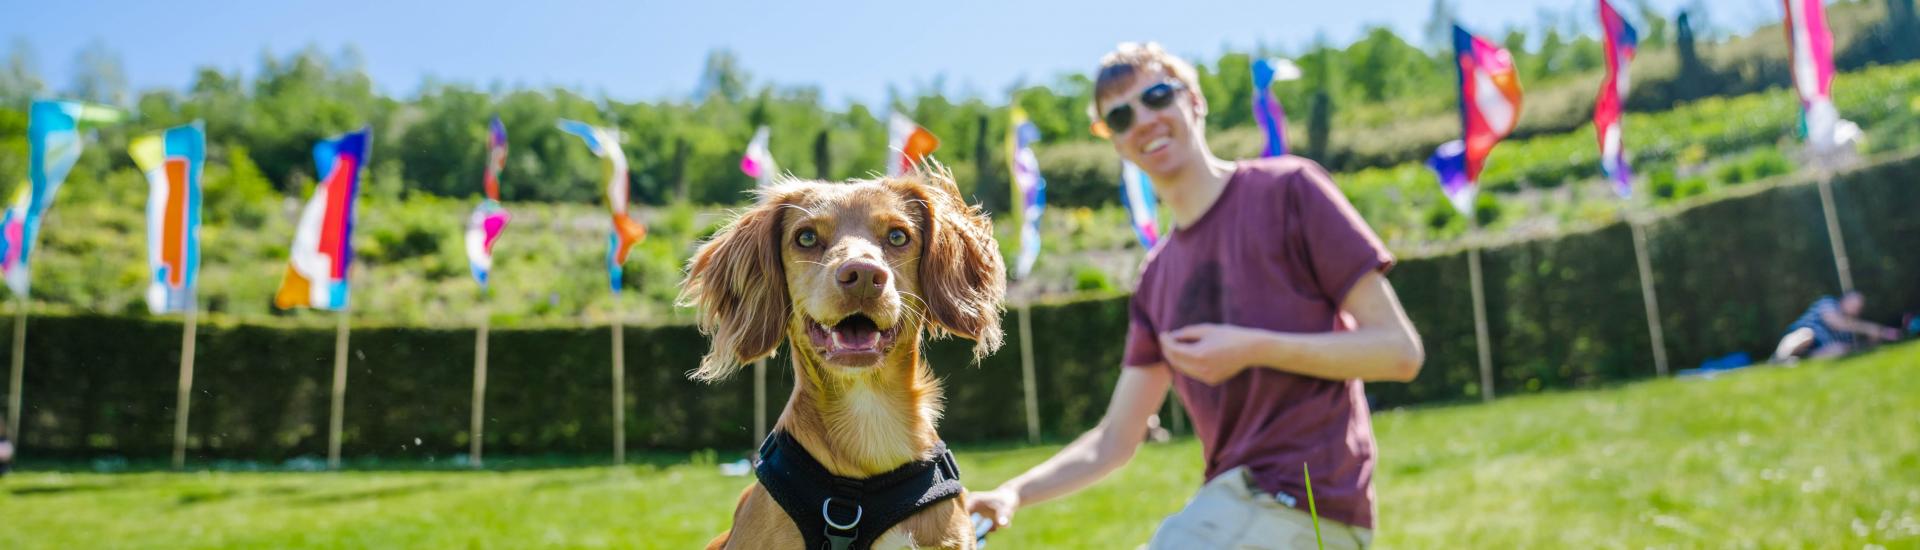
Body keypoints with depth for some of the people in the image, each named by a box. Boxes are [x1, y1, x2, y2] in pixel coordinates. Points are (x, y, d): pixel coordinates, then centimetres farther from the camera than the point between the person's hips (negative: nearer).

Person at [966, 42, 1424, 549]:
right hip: (1236, 502, 7)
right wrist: (1014, 493, -2)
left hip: (1298, 501, -7)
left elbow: (1400, 350, -8)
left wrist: (1256, 348, -18)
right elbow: (1114, 441, 12)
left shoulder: (1287, 188, -5)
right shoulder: (1156, 278, 12)